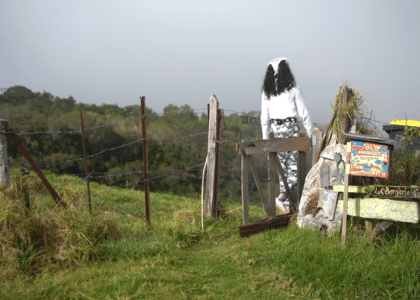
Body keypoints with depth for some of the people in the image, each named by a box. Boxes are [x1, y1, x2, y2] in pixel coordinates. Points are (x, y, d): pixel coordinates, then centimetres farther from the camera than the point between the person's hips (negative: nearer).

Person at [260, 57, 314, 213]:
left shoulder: (266, 91, 4)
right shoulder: (293, 89, -7)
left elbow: (264, 117, 7)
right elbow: (303, 113, -3)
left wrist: (265, 138, 15)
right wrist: (311, 133, 6)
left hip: (276, 130, 4)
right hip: (291, 127, -4)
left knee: (283, 167, 12)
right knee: (295, 167, 0)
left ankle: (287, 205, 16)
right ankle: (282, 197, -18)